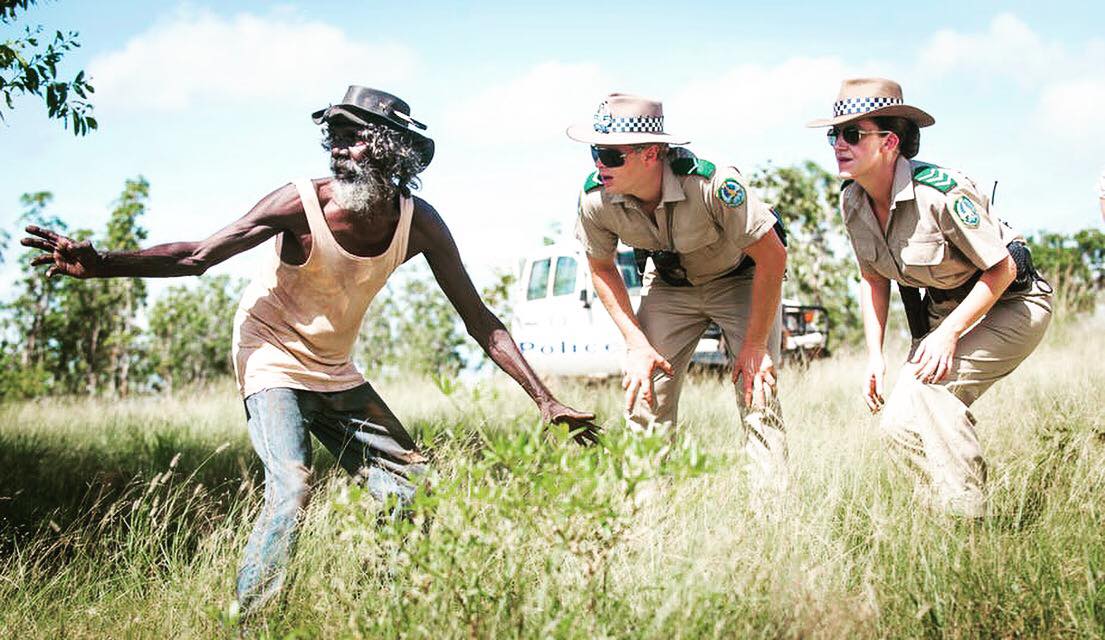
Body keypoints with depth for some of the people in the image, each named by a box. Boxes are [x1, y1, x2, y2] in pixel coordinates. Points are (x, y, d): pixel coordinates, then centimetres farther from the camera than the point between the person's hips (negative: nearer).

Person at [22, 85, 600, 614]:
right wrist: (100, 264, -35)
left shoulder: (419, 223, -13)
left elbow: (479, 320, -8)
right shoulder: (302, 204, -24)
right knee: (290, 490, -24)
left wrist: (545, 400, -11)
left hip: (336, 374, 5)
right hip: (273, 366, -5)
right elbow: (196, 256, -21)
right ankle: (247, 620, -11)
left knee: (412, 486, 3)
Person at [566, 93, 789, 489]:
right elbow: (602, 268, -3)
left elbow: (773, 256, -27)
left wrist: (755, 345, -23)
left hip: (741, 279, -4)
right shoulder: (596, 198, -24)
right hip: (669, 285, 4)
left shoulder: (711, 184, -38)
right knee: (642, 395, -7)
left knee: (757, 397, -16)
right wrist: (636, 344, -11)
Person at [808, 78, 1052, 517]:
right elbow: (873, 278, 8)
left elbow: (1001, 270, -21)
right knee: (899, 423, -5)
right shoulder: (853, 202, -8)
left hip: (1012, 303, -7)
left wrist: (949, 334, -25)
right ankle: (941, 513, 15)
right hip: (944, 309, 7)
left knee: (928, 383, -26)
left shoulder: (940, 192, -30)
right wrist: (874, 354, 1)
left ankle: (969, 523, -15)